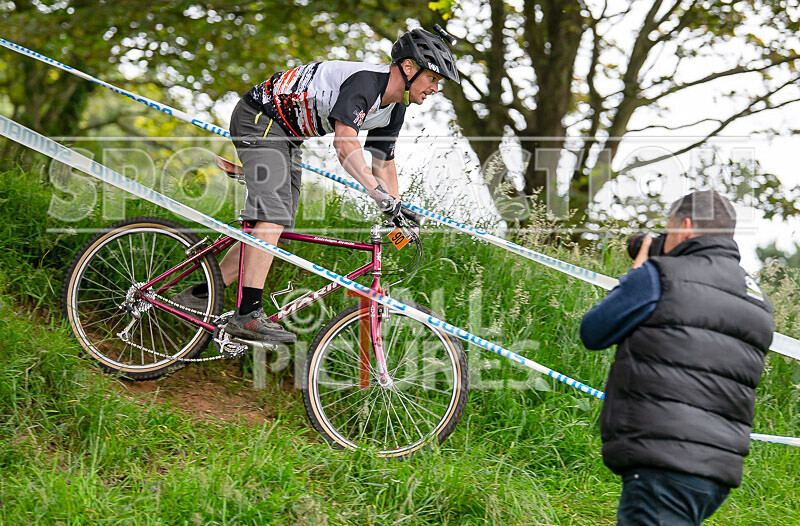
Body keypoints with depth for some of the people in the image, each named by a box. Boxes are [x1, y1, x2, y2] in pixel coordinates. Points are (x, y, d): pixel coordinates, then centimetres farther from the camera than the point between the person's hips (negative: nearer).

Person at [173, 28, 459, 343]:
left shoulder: (394, 110, 3)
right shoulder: (364, 80, -27)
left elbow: (384, 163, 14)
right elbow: (344, 142, -40)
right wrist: (380, 194, -47)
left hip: (287, 136, 10)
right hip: (259, 119, -10)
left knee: (274, 226, 6)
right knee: (272, 215, -22)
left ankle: (201, 295, 15)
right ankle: (248, 314, -27)